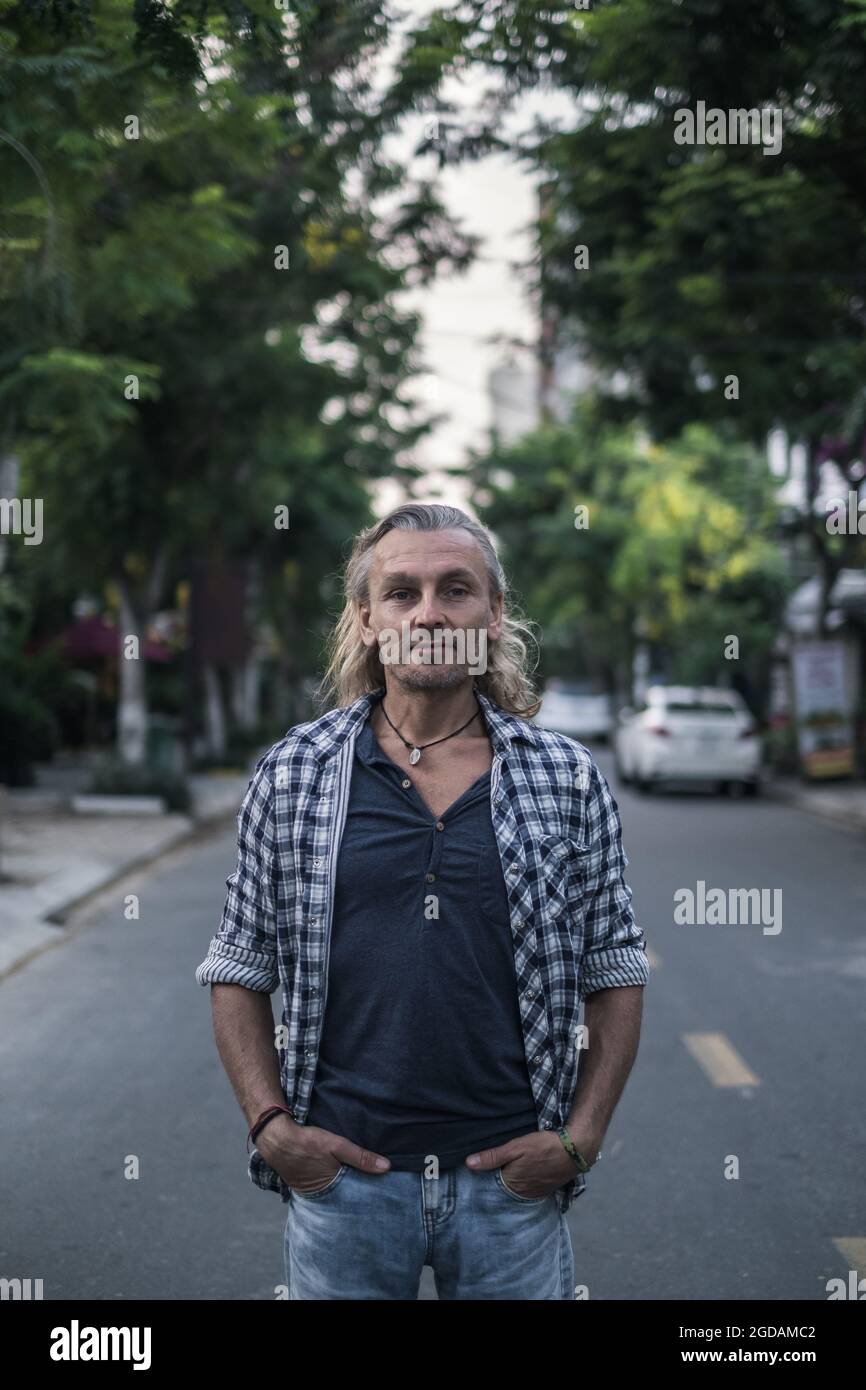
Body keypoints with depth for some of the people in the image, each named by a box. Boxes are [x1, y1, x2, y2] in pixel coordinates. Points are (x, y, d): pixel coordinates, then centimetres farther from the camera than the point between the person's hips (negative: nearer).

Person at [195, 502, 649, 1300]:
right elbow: (239, 973, 6)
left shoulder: (568, 779, 2)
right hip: (342, 1173, 0)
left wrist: (581, 1138, -3)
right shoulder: (292, 775, 2)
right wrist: (272, 1127, -4)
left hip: (512, 1177, 0)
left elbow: (616, 973, 6)